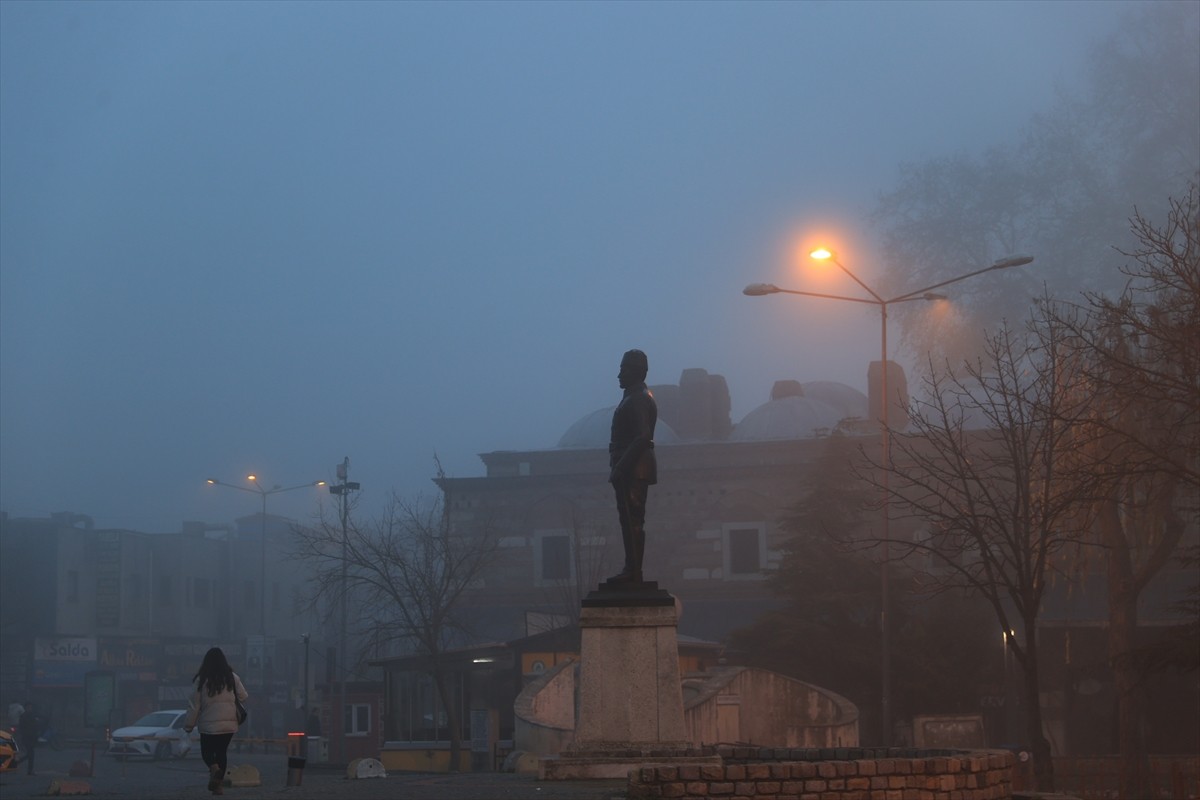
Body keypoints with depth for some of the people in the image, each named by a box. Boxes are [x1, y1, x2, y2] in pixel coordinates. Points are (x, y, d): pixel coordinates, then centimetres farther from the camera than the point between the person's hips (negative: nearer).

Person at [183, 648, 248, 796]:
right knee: (222, 751, 15)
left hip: (209, 724, -2)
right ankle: (219, 784, 11)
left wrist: (189, 725, 5)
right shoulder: (232, 677, -1)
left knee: (207, 751, 12)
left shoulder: (201, 680, -6)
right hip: (229, 723, 2)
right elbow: (243, 696, 6)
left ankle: (214, 767, -21)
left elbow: (194, 704, -3)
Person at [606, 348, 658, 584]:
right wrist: (619, 466, 18)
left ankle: (633, 572, -13)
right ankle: (632, 571, 12)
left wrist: (621, 467, -23)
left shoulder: (638, 399, -13)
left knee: (631, 521, -11)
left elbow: (642, 437, -23)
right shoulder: (637, 397, 18)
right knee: (631, 521, 10)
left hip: (632, 470, -11)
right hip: (631, 469, 11)